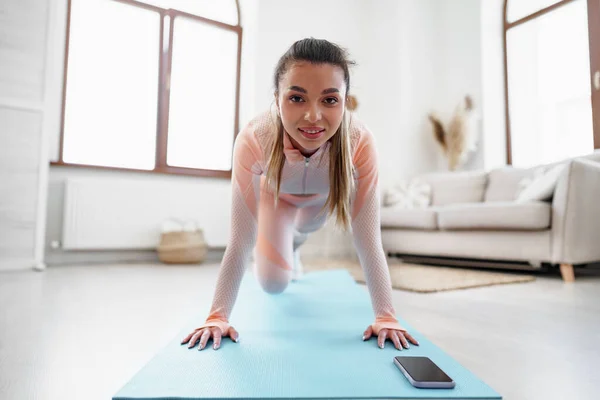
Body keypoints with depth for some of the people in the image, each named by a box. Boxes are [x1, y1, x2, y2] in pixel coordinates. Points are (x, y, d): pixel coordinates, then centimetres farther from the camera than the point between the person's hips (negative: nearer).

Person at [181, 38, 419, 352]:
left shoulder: (360, 143, -41)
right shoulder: (253, 140, -42)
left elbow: (368, 242, -34)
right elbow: (240, 241, -35)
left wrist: (386, 317, -34)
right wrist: (217, 317, -31)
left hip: (322, 197, 1)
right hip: (274, 194, -1)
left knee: (301, 232, 30)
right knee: (272, 283, -2)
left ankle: (291, 253, 70)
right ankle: (273, 254, 36)